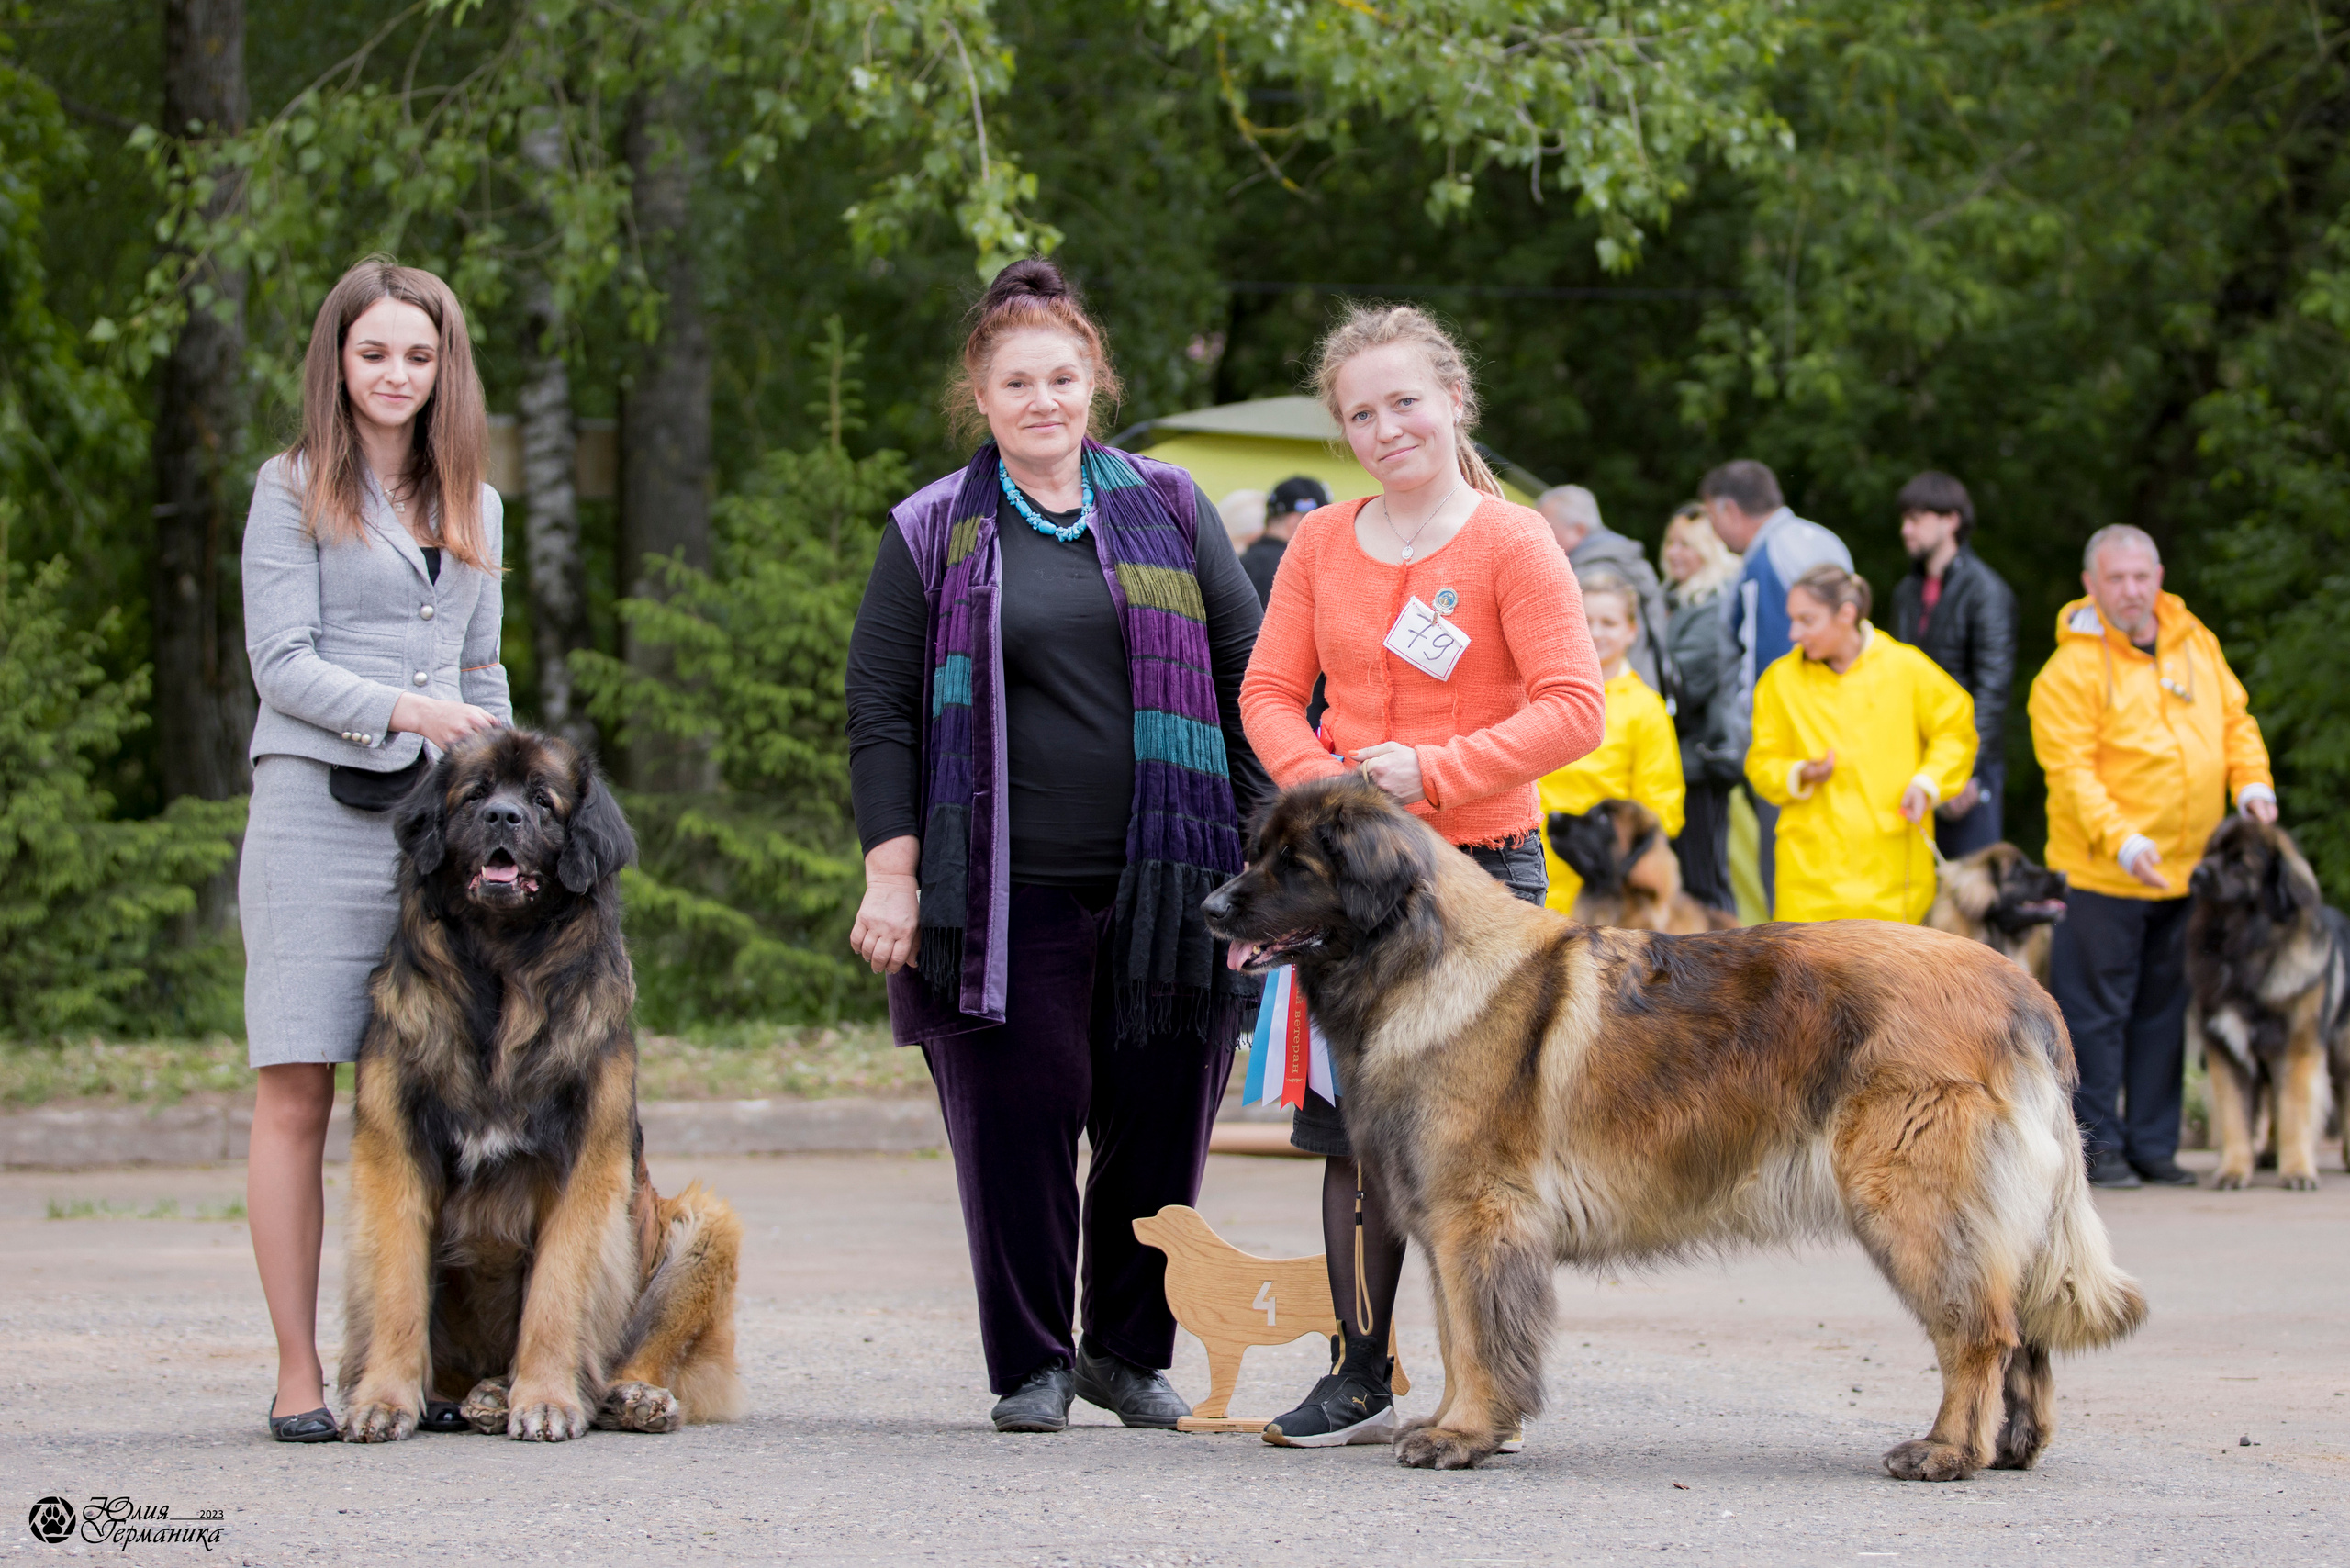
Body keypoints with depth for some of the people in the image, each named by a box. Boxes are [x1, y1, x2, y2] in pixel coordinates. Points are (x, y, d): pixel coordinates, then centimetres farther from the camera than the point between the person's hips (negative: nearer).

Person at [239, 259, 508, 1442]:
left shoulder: (474, 505, 18)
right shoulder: (293, 490, 2)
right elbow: (281, 662, -5)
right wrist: (402, 710, -18)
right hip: (314, 805, -4)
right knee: (296, 1094, -6)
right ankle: (298, 1374, -4)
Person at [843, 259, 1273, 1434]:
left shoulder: (1170, 510, 10)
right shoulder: (932, 534, 6)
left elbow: (1249, 676, 10)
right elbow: (879, 709, 3)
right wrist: (889, 872, -5)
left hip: (1162, 888, 2)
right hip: (1007, 892, -2)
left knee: (1162, 1120, 3)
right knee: (1015, 1127, -1)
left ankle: (1129, 1348, 20)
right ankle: (1030, 1364, 12)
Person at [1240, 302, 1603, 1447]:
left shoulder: (1511, 542, -6)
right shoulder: (1321, 544, 9)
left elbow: (1573, 709, -12)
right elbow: (1269, 693, 10)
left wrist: (1433, 772, -20)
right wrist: (1321, 781, -10)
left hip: (1479, 865, -4)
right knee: (1356, 1130, 6)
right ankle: (1360, 1380, 13)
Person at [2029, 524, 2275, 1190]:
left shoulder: (2195, 642, 6)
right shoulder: (2071, 669, -13)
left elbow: (2236, 720, 15)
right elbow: (2070, 771, -18)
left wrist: (2251, 783, -3)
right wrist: (2122, 840, -28)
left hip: (2190, 870, 6)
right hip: (2104, 875, -6)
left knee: (2165, 1011, 12)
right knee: (2097, 1013, 1)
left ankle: (2153, 1144, 20)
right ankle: (2097, 1144, 9)